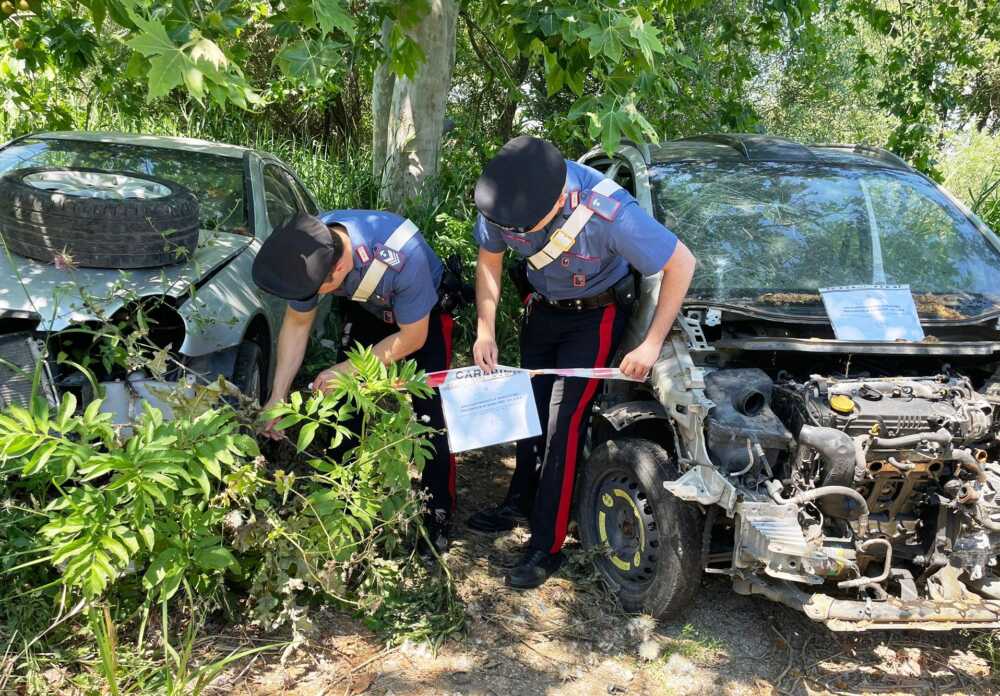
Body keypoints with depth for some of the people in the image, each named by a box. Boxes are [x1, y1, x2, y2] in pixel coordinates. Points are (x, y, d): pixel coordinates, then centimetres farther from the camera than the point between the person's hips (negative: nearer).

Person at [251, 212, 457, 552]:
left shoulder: (403, 255, -43)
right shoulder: (306, 252, -28)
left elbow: (413, 337, -26)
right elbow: (296, 323, -10)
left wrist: (346, 370, -24)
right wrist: (277, 396, -15)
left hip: (424, 312, -4)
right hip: (365, 310, 4)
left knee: (432, 417, -10)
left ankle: (438, 517, 6)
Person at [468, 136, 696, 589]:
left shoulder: (609, 212, -38)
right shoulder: (503, 201, -25)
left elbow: (681, 263, -25)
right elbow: (489, 259, -4)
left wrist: (652, 344, -23)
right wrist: (485, 330, -13)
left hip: (595, 315, -5)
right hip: (542, 308, 5)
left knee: (564, 421, -8)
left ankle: (547, 547, 3)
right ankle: (521, 503, 36)